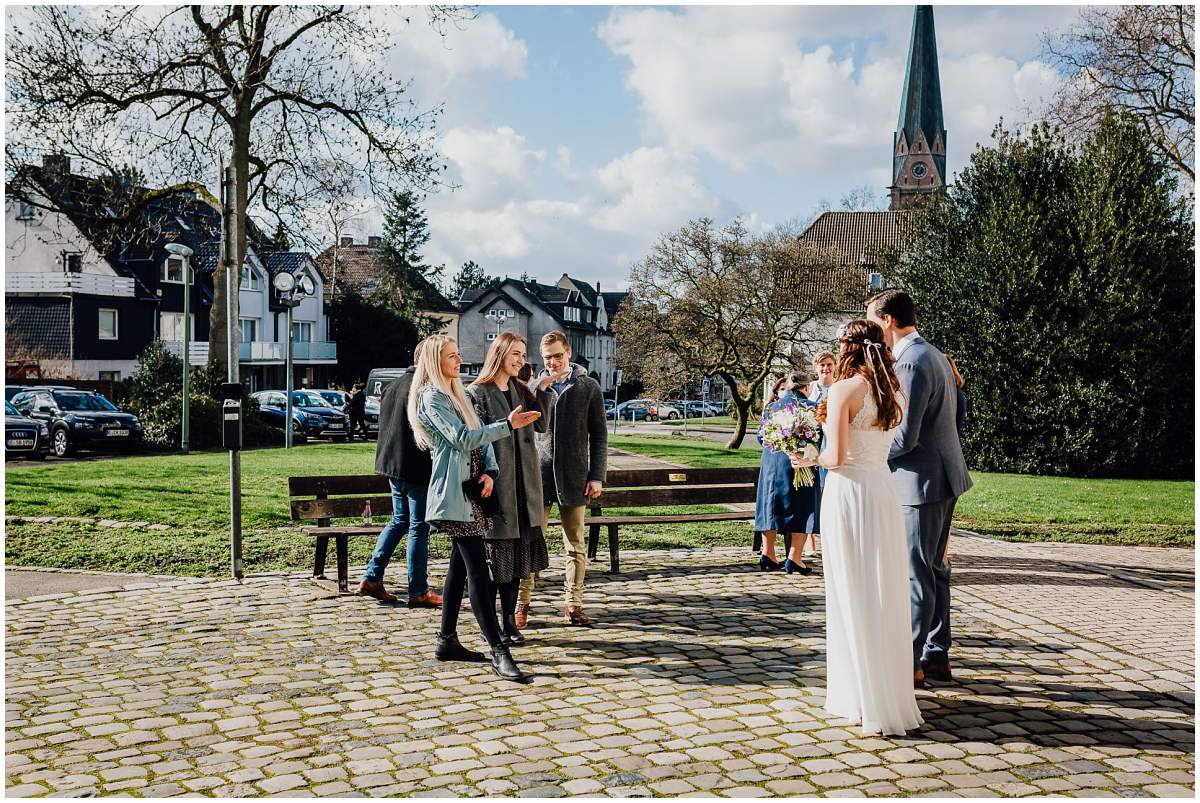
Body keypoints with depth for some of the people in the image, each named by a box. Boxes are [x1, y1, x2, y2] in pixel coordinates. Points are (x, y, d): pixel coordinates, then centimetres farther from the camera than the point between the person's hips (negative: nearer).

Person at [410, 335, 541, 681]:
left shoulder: (458, 394, 18)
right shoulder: (431, 399, -9)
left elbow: (481, 435, 13)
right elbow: (462, 438, -20)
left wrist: (489, 472, -3)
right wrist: (508, 425, -27)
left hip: (471, 490, 9)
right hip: (454, 494, -9)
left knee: (460, 566, 13)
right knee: (477, 570, -12)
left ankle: (447, 641, 22)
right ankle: (498, 652, -13)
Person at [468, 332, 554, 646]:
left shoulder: (521, 391, 13)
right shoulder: (477, 393, -6)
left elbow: (541, 424, 3)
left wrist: (544, 389, -4)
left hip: (523, 486, 6)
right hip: (494, 484, -6)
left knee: (518, 553, 10)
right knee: (493, 555, 1)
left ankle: (509, 620, 19)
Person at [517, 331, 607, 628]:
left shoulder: (588, 387, 5)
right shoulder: (536, 385, 9)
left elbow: (599, 435, 4)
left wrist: (597, 476, -2)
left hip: (573, 476, 0)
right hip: (538, 474, 1)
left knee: (575, 545, 5)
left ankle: (573, 605, 14)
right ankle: (522, 603, 8)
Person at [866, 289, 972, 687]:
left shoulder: (911, 363, -19)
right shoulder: (934, 355, 13)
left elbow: (904, 437, -23)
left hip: (922, 482, -10)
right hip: (942, 477, 10)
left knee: (916, 574, -2)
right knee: (933, 569, 16)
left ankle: (909, 662, 6)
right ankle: (937, 656, 25)